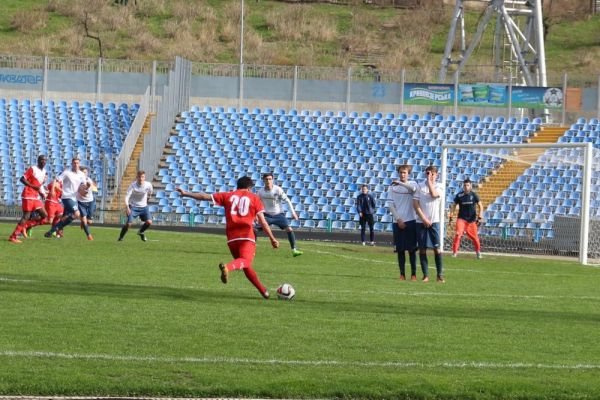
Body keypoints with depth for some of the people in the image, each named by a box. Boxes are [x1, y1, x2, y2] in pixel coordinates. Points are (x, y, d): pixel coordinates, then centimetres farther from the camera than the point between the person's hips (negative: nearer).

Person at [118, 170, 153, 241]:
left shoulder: (148, 185, -12)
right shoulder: (133, 185, -20)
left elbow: (150, 192, 13)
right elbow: (127, 195, -30)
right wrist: (127, 206, -43)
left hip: (144, 206, 3)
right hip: (133, 207, -3)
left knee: (149, 222, -12)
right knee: (128, 223, -15)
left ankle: (141, 232, 19)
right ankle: (121, 237, 10)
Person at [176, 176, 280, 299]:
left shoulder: (228, 196, 16)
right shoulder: (254, 198, 10)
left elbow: (205, 196, 16)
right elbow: (262, 221, 4)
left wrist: (186, 193, 27)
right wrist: (272, 238, 8)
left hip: (231, 237, 4)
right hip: (247, 236, -4)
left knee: (246, 266, 18)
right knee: (245, 261, -22)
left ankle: (263, 291, 22)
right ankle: (228, 267, -53)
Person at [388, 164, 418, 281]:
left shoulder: (412, 184, 5)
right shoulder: (393, 187, 7)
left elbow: (413, 188, -21)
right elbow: (391, 204, 3)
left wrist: (400, 183, -32)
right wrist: (398, 220, -5)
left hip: (410, 221, -1)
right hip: (398, 222, 1)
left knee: (412, 248, -2)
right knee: (400, 249, 3)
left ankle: (413, 273, 2)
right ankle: (402, 273, 7)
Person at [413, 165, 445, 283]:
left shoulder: (439, 186, 3)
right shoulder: (419, 186, 3)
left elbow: (434, 194, -20)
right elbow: (415, 203, -2)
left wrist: (429, 181, -11)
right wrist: (424, 218, -9)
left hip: (434, 221, -1)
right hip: (421, 222, 1)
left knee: (437, 248, -5)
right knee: (422, 249, 0)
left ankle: (440, 275, 0)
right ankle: (425, 275, 6)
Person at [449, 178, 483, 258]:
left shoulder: (474, 195, -4)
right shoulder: (459, 196, -5)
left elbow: (480, 206, 2)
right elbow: (453, 206, 6)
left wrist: (479, 217, -7)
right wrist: (451, 216, -1)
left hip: (472, 219, 1)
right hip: (461, 218, -1)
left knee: (474, 236, 6)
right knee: (458, 234, -19)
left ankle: (478, 252, 28)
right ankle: (454, 252, -13)